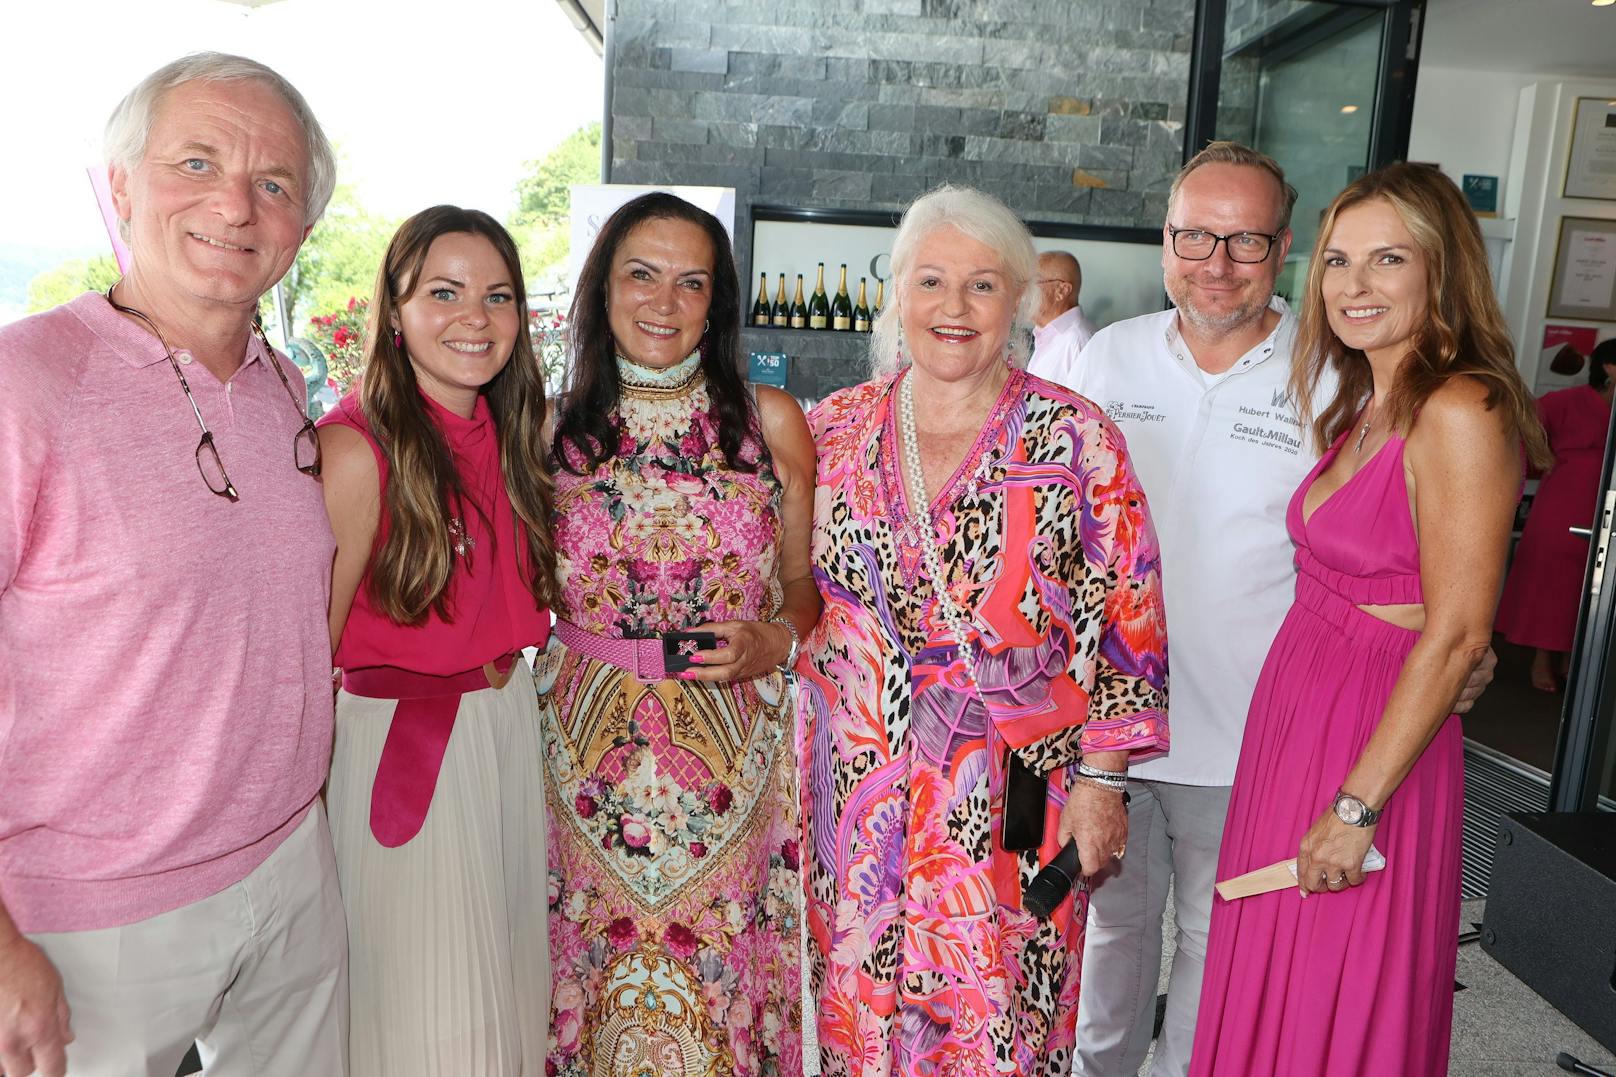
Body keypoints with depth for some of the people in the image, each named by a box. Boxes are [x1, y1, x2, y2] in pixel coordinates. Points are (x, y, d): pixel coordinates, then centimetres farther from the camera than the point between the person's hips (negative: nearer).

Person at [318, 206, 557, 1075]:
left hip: (510, 722, 7)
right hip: (402, 744, -6)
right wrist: (307, 794, -13)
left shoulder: (509, 433, 3)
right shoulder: (359, 449, -19)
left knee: (506, 976, 21)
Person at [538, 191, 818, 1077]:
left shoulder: (770, 422, 1)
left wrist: (777, 640, -11)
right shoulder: (555, 430, 3)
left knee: (722, 986, 9)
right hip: (587, 757, 1)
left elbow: (808, 581, 7)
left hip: (735, 756, 0)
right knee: (595, 977, 11)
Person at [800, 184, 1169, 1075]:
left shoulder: (1074, 438, -6)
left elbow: (1126, 619, -5)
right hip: (855, 788, 3)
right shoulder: (832, 431, 2)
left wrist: (1101, 779, -7)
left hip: (1017, 794, -2)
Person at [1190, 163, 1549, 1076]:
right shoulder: (1365, 404, 10)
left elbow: (1456, 635, -20)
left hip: (1376, 743, -8)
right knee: (1270, 1001, 20)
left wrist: (1357, 804, -19)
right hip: (1294, 716, 8)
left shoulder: (1459, 412, -17)